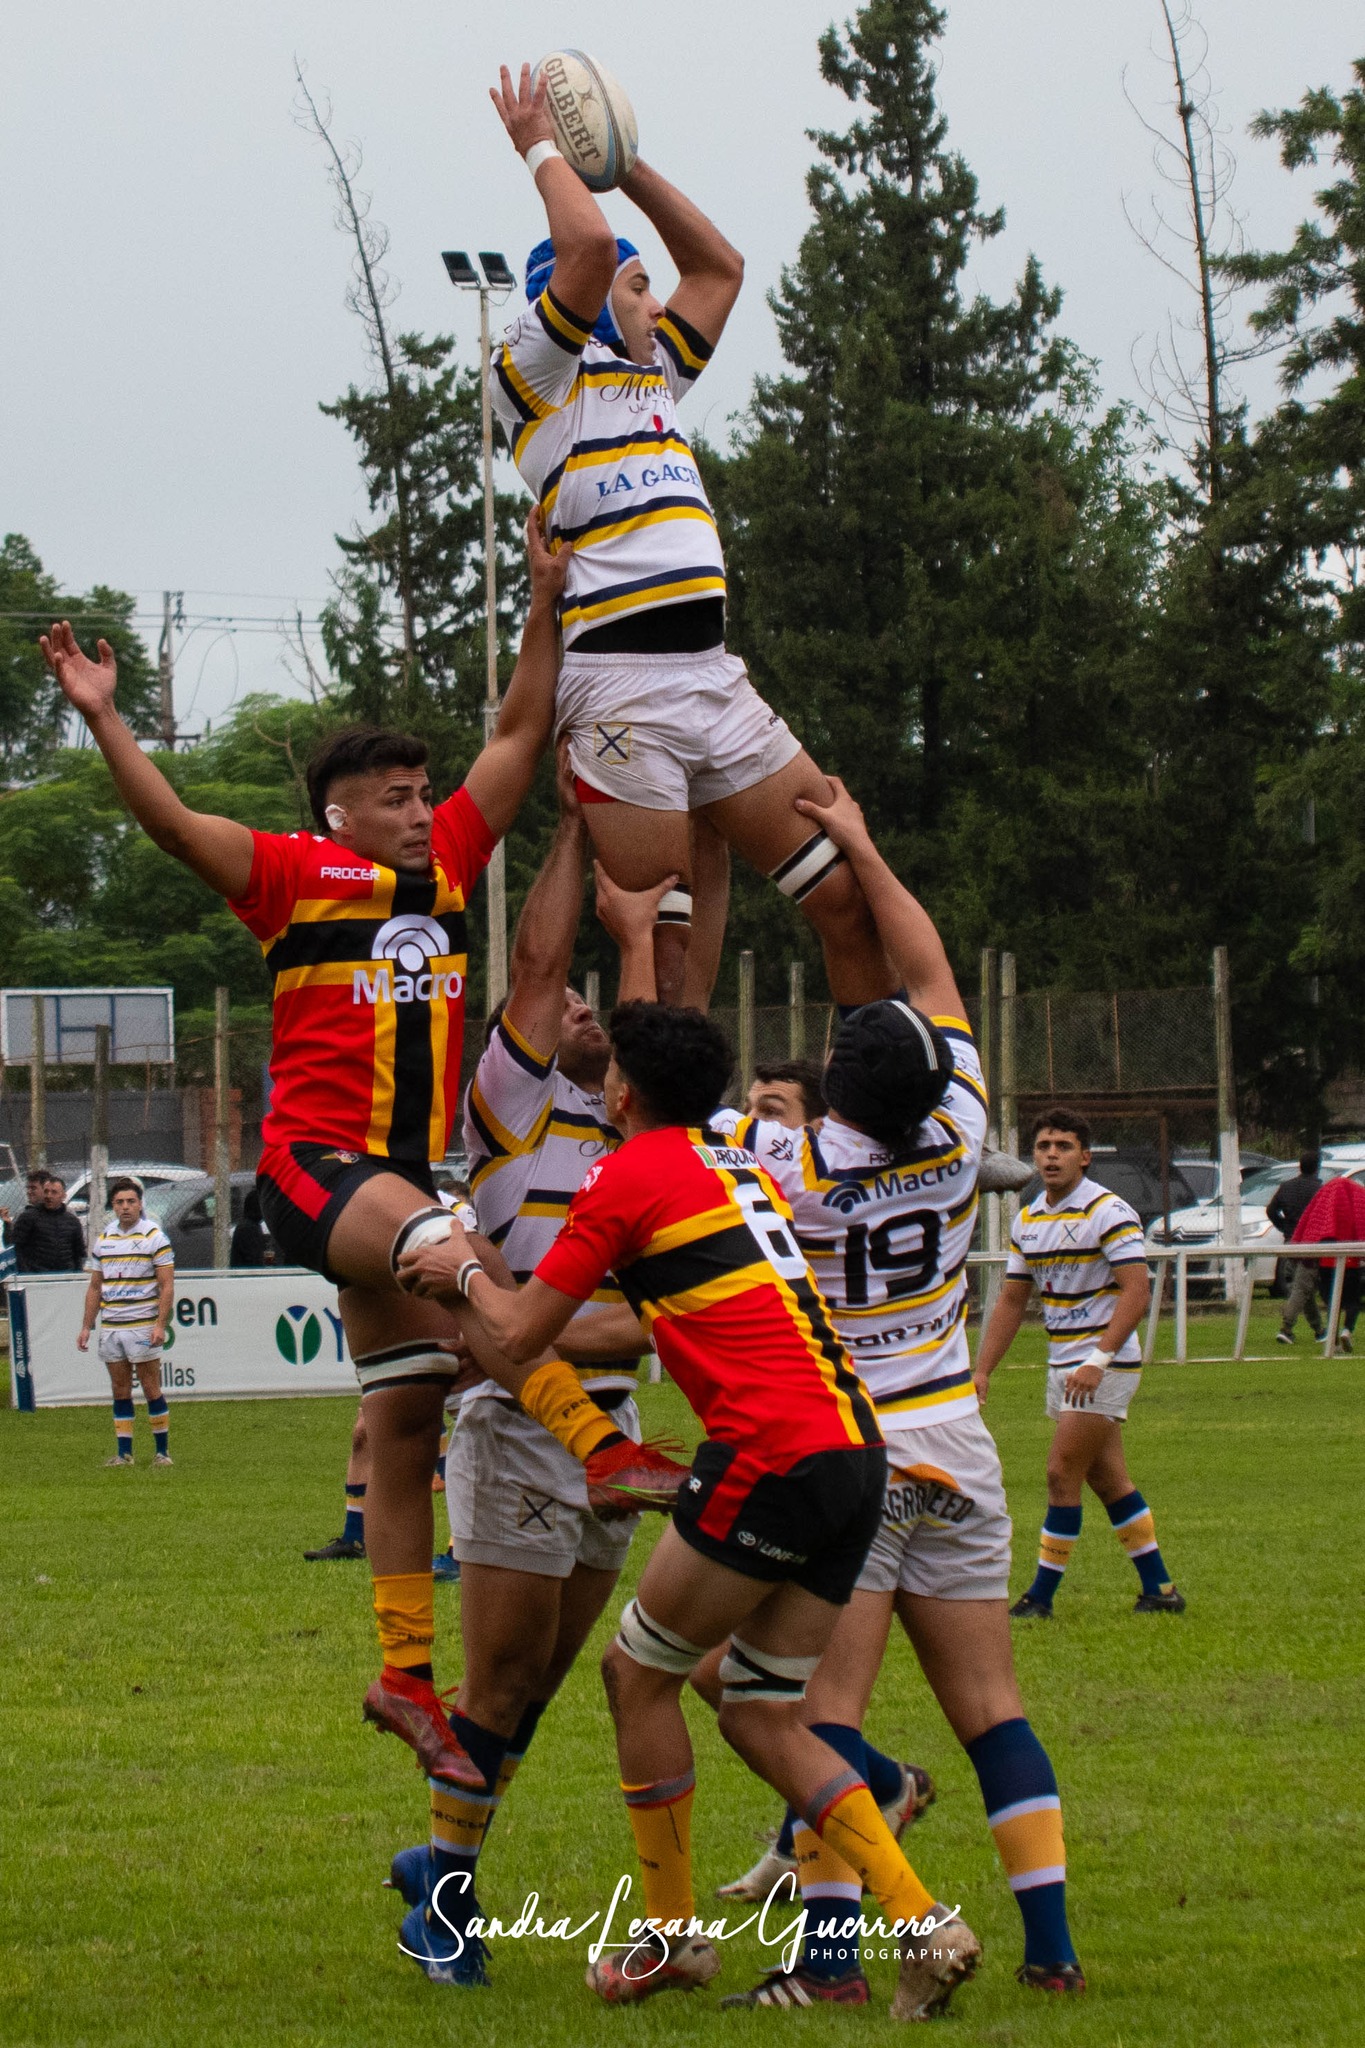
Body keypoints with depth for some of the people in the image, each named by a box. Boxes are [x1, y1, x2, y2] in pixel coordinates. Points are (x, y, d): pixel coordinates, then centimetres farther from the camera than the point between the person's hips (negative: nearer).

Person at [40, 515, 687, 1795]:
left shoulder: (446, 866, 13)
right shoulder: (297, 876, -3)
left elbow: (521, 733, 16)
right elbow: (175, 825, -16)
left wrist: (546, 602, 11)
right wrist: (104, 724, -28)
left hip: (403, 1179, 7)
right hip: (315, 1161, -6)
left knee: (406, 1428, 6)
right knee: (445, 1249, -36)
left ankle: (405, 1677, 9)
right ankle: (601, 1448, -42)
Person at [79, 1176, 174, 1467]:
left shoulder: (154, 1237, -4)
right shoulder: (103, 1239, 12)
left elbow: (167, 1285, -7)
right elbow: (95, 1287, 17)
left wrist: (160, 1325, -16)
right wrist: (86, 1327, 11)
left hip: (142, 1327, -5)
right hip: (110, 1328, 5)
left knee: (151, 1389, -3)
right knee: (120, 1391, 6)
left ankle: (162, 1451, 4)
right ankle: (123, 1452, 8)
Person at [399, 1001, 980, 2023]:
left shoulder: (629, 1175, -2)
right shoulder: (746, 1170, 23)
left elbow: (522, 1332, 3)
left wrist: (466, 1271, 22)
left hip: (771, 1456, -8)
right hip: (857, 1450, 8)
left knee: (640, 1670, 10)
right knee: (761, 1716, 11)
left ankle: (673, 1935, 15)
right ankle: (924, 1921, -4)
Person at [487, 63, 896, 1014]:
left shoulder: (650, 375, 25)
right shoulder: (539, 376, 2)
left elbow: (719, 264, 32)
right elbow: (588, 248, -14)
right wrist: (542, 148, 1)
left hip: (714, 678, 8)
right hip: (622, 687, -8)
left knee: (854, 898, 1)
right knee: (664, 953, -11)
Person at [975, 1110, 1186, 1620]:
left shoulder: (1108, 1212, -14)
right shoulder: (1027, 1220, 9)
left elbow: (1136, 1291, -20)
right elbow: (1012, 1299, 15)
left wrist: (1099, 1360, -27)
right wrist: (983, 1369, 9)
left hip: (1104, 1367, -8)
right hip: (1063, 1365, 8)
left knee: (1062, 1473, -9)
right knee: (1109, 1481, 9)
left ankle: (1041, 1597, -3)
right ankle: (1159, 1589, 15)